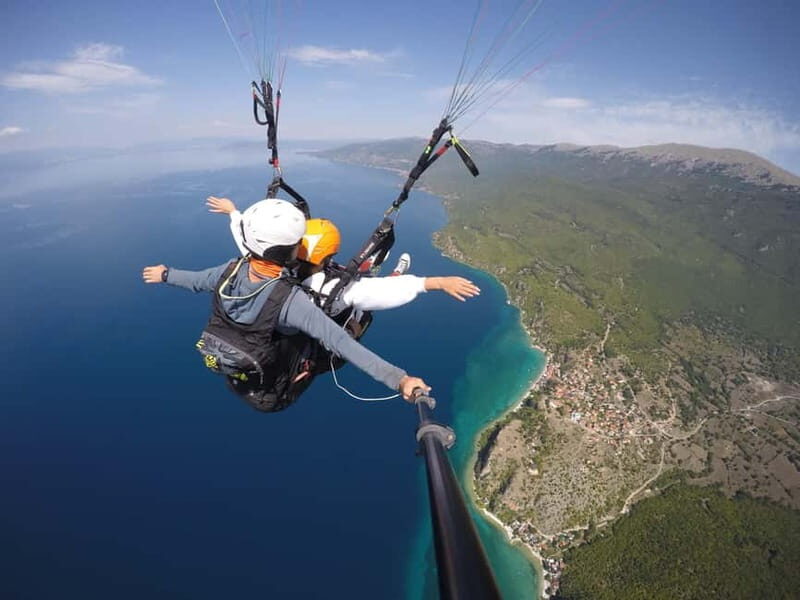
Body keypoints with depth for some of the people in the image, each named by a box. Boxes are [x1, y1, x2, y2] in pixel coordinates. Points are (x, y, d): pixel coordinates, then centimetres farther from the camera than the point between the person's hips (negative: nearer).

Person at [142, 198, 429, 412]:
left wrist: (165, 274, 23)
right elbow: (342, 344, -44)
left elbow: (195, 280, 2)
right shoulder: (291, 300, -38)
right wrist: (398, 378, -47)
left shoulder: (230, 271, -19)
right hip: (269, 394, -5)